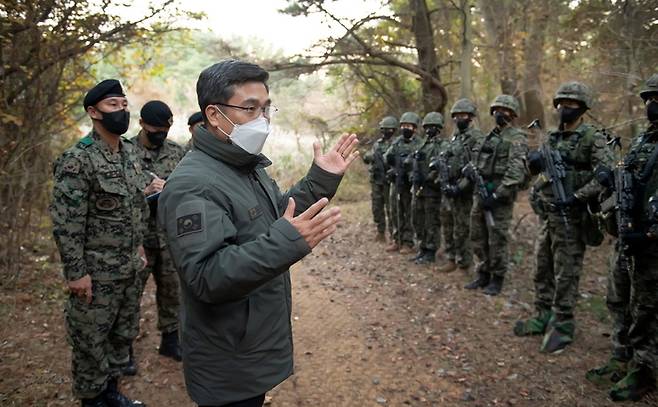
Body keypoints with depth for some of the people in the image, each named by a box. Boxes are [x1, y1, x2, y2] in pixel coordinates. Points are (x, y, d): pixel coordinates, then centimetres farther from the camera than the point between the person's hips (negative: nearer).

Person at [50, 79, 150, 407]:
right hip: (97, 271, -8)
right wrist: (76, 273, -19)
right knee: (91, 340, 8)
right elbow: (65, 223, -19)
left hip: (129, 267, 8)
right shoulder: (77, 160, -17)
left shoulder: (130, 153, 7)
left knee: (123, 333, 19)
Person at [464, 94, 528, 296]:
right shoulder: (489, 136, 17)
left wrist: (497, 195, -22)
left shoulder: (516, 138, -8)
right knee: (478, 237, 12)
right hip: (480, 193, 8)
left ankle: (497, 278, 12)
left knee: (497, 239, -1)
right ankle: (483, 275, 24)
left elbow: (516, 172, -18)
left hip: (500, 195, -8)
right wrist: (473, 172, 1)